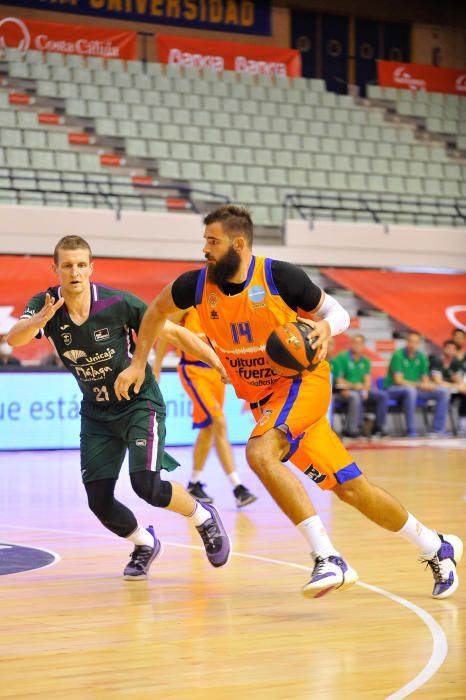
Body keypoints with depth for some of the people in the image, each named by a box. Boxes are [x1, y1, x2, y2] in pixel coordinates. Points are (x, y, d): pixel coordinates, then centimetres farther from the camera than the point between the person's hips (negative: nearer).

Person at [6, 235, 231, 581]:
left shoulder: (119, 303, -21)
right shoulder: (45, 305, -13)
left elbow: (175, 333, -13)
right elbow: (15, 338, -31)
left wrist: (223, 367, -15)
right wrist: (40, 319, -52)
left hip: (140, 403, -4)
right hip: (96, 412, 4)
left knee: (146, 484, -20)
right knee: (99, 500, -2)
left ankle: (204, 517, 10)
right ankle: (145, 544, 29)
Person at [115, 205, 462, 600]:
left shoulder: (280, 277, -15)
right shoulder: (198, 285, -4)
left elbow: (338, 312, -2)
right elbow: (157, 310, 17)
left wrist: (324, 327, -24)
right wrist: (138, 364, 12)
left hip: (303, 380, -5)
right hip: (263, 398, 5)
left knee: (260, 452, -32)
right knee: (350, 487, 6)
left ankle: (328, 558, -31)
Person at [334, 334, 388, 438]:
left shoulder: (365, 360, 16)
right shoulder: (342, 357, -1)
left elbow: (368, 379, 8)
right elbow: (339, 381, -7)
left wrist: (365, 390, -12)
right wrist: (353, 386, -18)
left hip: (362, 391, 6)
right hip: (346, 391, -6)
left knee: (382, 396, -14)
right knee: (355, 396, -38)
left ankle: (378, 427, -11)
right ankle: (352, 429, -35)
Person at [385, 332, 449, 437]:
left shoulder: (421, 357, 6)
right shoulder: (398, 355, -14)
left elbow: (425, 379, 8)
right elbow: (398, 381, -20)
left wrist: (429, 384, -17)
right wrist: (419, 385, -27)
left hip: (414, 388, 7)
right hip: (394, 389, -7)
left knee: (444, 392, -8)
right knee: (410, 390, -42)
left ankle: (438, 430, -9)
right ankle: (411, 431, -37)